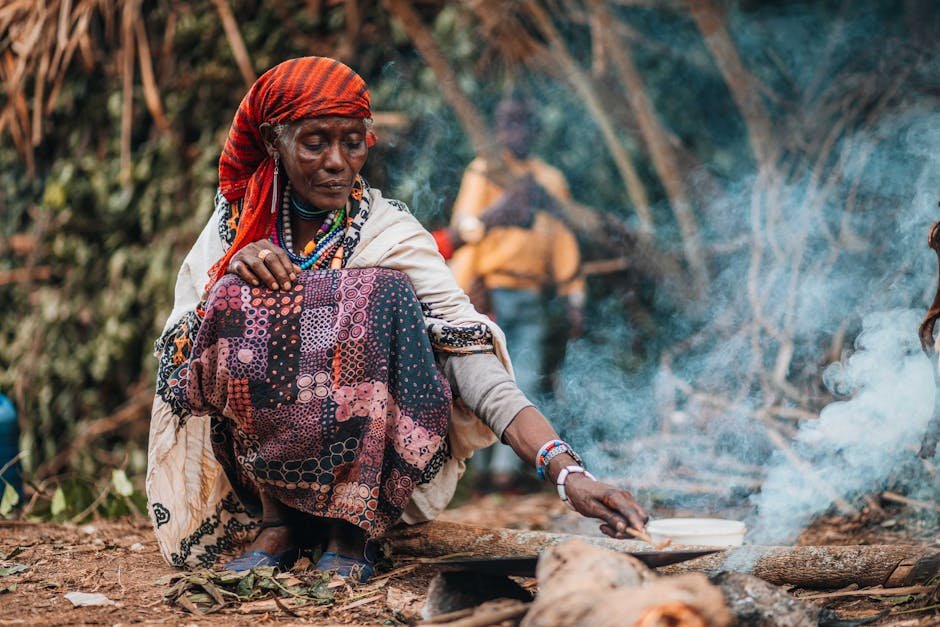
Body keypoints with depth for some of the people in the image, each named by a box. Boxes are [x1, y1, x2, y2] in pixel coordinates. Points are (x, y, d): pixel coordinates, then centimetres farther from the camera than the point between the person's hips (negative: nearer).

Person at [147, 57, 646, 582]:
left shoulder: (392, 235, -9)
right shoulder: (239, 221, 0)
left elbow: (476, 363, -21)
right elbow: (173, 354, -1)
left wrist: (567, 472, -35)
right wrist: (229, 282, -21)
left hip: (376, 465, -1)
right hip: (253, 456, 2)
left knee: (384, 293, -25)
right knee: (237, 297, -23)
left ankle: (353, 527, -16)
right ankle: (275, 521, -12)